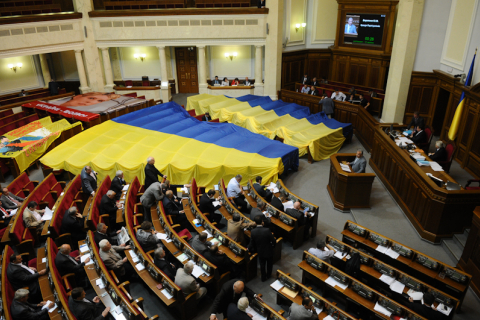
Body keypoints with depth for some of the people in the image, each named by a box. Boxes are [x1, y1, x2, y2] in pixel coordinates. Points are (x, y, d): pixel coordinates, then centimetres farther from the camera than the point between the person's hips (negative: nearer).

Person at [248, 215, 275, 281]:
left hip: (260, 252, 2)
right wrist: (273, 245, 4)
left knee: (262, 265, 24)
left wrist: (249, 249, 13)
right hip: (269, 251, -2)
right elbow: (273, 240, -19)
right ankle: (268, 275, 48)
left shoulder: (253, 232, -21)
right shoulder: (267, 230, -30)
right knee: (269, 263, 26)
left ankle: (263, 278, 40)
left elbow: (252, 243, -8)